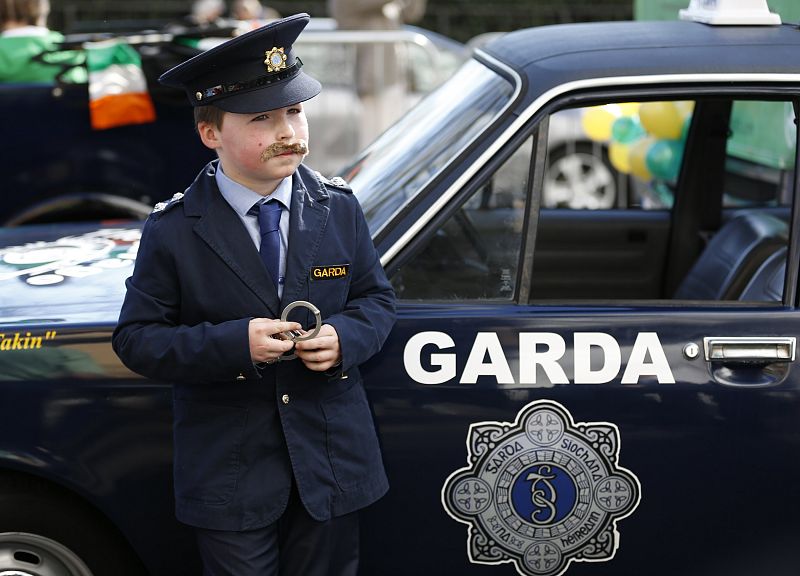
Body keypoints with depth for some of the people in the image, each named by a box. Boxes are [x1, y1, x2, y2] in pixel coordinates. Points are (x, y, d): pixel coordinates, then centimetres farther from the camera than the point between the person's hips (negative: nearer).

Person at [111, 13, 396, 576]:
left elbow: (377, 298, 9)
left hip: (333, 460, 3)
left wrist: (345, 337, -14)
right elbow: (136, 338, -8)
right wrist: (233, 343, -23)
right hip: (230, 474, -2)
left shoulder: (339, 207, -2)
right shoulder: (174, 231, -10)